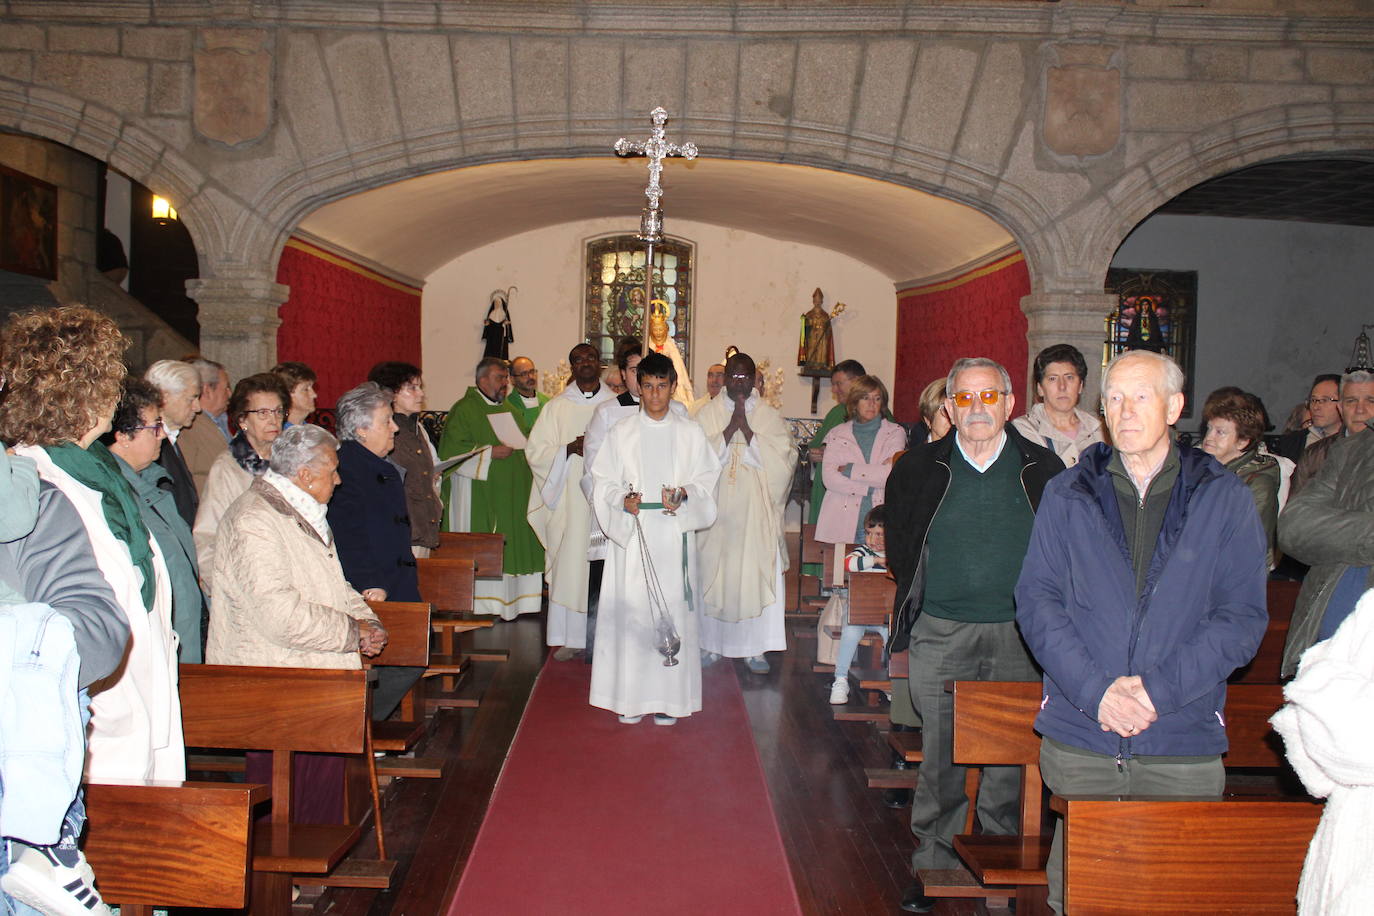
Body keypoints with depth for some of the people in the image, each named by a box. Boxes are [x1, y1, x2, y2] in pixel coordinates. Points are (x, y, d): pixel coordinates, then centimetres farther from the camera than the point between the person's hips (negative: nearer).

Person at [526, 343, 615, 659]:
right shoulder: (556, 407, 8)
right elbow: (535, 451, 3)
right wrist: (569, 449, -14)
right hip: (569, 500, 0)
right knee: (568, 565, 0)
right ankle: (570, 637, 8)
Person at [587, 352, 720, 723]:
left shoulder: (691, 434, 8)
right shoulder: (621, 433, 8)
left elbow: (707, 480, 6)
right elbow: (603, 482, 5)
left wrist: (686, 494, -15)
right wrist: (623, 499, -15)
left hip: (675, 535, 0)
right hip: (631, 535, 0)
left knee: (673, 610, -1)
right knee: (631, 610, -1)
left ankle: (668, 697, 8)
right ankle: (631, 696, 9)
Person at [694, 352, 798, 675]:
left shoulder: (770, 417, 6)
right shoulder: (708, 414, 6)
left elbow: (781, 458, -7)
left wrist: (747, 429, -13)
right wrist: (730, 428, -14)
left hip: (756, 512, 0)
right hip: (717, 511, 0)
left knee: (756, 575, -2)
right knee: (713, 573, 4)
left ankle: (755, 648, 6)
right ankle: (711, 643, 16)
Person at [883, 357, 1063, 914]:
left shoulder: (1043, 469, 3)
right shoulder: (919, 468, 4)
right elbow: (899, 547, 15)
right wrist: (917, 599, 9)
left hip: (1018, 635, 0)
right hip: (940, 636, 0)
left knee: (1011, 753, 7)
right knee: (940, 753, 4)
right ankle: (933, 864, 18)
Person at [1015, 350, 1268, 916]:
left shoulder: (1224, 499, 3)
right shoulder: (1066, 495, 6)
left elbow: (1243, 617, -2)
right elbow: (1036, 600, 0)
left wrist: (1159, 689, -14)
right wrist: (1094, 690, -14)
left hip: (1185, 746, 0)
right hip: (1079, 738, 1)